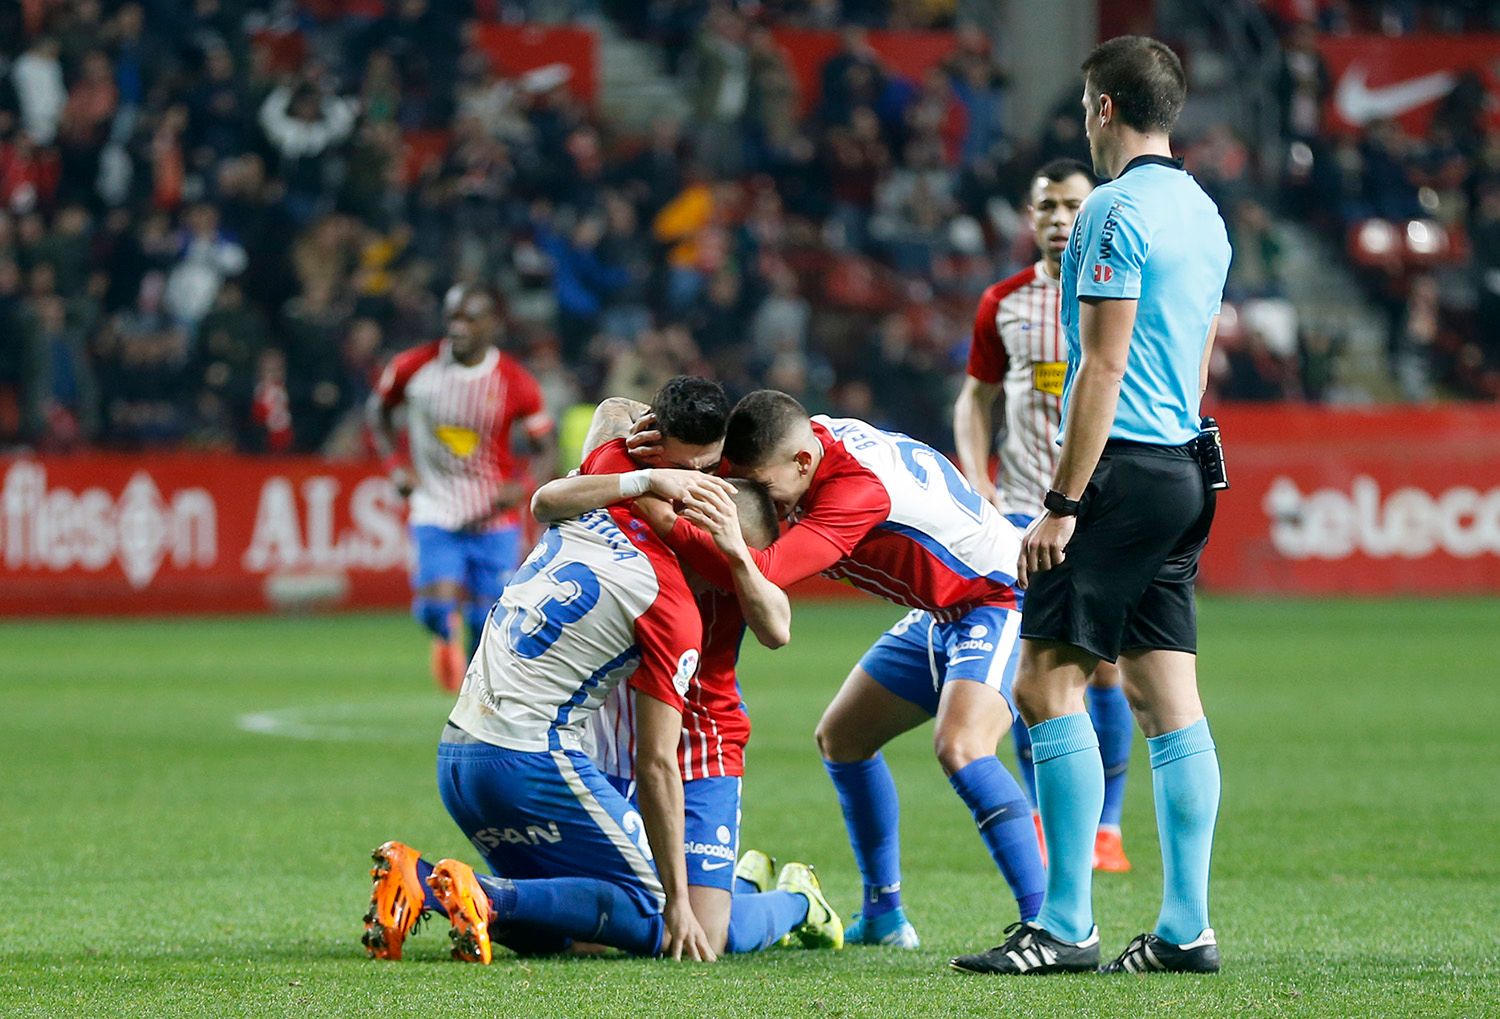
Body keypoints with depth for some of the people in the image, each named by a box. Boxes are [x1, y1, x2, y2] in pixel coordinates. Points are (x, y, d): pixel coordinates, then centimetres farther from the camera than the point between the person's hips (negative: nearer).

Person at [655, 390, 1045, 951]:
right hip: (941, 613, 11)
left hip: (1001, 602, -11)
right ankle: (883, 916, 24)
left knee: (959, 745, -31)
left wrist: (666, 522, -42)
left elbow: (762, 573, -43)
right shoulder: (808, 439, -9)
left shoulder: (858, 489, -35)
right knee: (841, 737, 15)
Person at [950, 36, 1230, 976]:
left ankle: (1067, 926, -11)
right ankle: (1186, 927, 5)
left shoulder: (1118, 211, -12)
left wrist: (1062, 503, -16)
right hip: (1184, 473, 9)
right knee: (1167, 695, 7)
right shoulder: (1202, 211, 16)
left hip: (1122, 469, -9)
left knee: (1050, 683, -8)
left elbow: (1103, 369, -16)